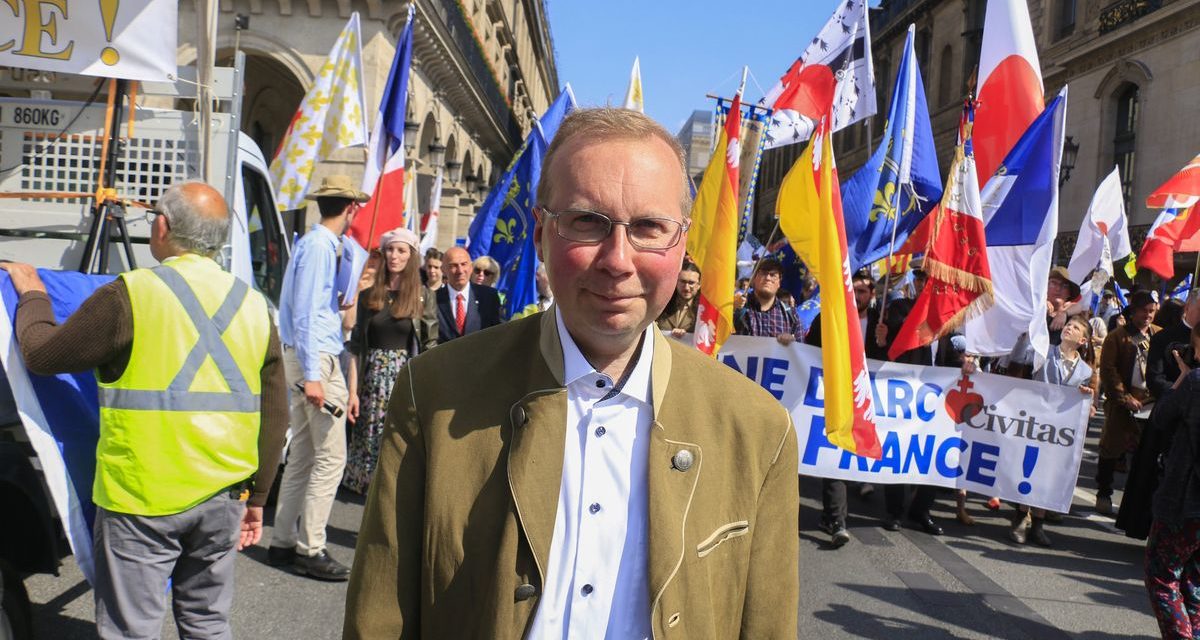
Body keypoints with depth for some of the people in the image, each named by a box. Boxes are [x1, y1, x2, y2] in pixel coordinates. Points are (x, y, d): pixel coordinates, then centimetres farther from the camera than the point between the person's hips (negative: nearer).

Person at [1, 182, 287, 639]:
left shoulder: (129, 296, -12)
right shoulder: (254, 306, 4)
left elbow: (41, 355, -1)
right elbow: (274, 418, 7)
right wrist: (256, 497, 16)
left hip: (142, 501, -5)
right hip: (224, 498, 5)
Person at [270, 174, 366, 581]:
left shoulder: (318, 243, 17)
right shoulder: (319, 245, -12)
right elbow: (305, 312, -18)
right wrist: (312, 376, -21)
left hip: (311, 357, 10)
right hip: (315, 359, -10)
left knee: (302, 456, 13)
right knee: (331, 457, -7)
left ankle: (284, 542, 19)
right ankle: (310, 550, -3)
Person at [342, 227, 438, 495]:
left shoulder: (423, 296, 3)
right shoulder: (369, 296, 8)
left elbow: (431, 346, 1)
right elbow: (357, 347, 6)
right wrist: (353, 390, -1)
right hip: (373, 378, 2)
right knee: (369, 443, 3)